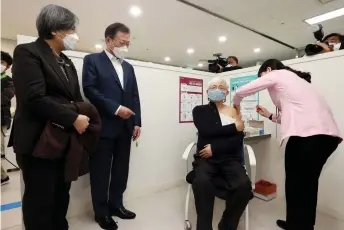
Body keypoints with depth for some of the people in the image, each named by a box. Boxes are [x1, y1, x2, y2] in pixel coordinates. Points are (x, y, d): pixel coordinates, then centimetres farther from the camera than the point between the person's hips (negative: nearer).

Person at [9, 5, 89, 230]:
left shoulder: (66, 61, 17)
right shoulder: (27, 52, -7)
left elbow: (76, 98, 12)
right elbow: (35, 98, -20)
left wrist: (83, 118, -4)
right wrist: (73, 118, -20)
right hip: (39, 141, -7)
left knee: (61, 196, 17)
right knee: (40, 200, 8)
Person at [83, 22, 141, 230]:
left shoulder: (129, 67, 18)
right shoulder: (93, 60, 1)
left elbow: (135, 96, 13)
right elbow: (90, 90, -11)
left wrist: (137, 122, 5)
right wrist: (115, 108, -16)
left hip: (125, 127, 6)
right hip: (104, 126, -5)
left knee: (121, 169, 13)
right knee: (101, 171, 7)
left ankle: (116, 204, 31)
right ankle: (102, 212, 24)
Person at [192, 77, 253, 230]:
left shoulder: (233, 111, 10)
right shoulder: (199, 110, 10)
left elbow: (238, 140, -1)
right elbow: (205, 130, -10)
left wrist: (214, 148, -13)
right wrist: (233, 127, -8)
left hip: (229, 158, 2)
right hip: (206, 158, -1)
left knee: (244, 186, -26)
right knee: (201, 182, -33)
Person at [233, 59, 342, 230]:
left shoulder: (276, 75, 8)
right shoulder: (293, 79, 30)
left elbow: (241, 91, 7)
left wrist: (236, 104, 26)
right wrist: (270, 116, 32)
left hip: (308, 134, -9)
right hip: (327, 133, 9)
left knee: (295, 182, 8)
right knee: (308, 182, 20)